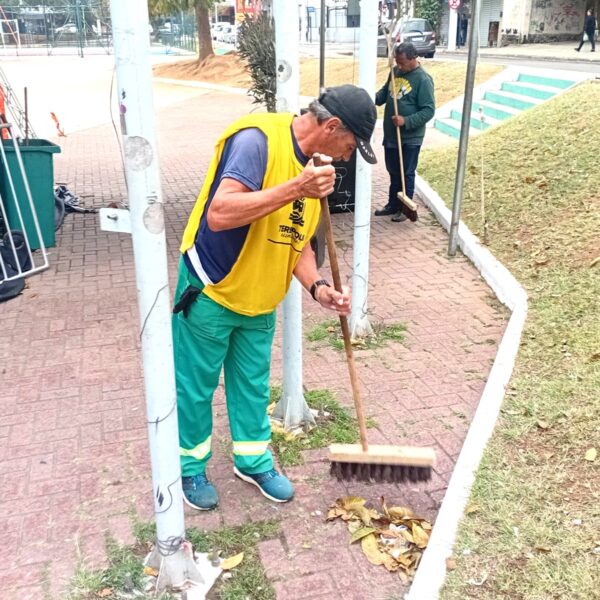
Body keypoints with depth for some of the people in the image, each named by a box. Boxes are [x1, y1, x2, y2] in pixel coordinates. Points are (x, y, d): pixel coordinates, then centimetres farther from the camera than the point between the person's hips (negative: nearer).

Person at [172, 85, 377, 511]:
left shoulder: (315, 165, 2)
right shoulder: (257, 140, -25)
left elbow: (297, 238, 7)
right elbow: (219, 214, -36)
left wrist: (317, 286, -9)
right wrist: (295, 189, -40)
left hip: (259, 302, 7)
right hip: (210, 294, -7)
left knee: (253, 386, 19)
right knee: (195, 387, 11)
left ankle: (253, 461, 39)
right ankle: (191, 467, 32)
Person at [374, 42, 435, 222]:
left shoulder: (423, 79, -15)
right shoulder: (395, 71, 5)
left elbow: (429, 110, -17)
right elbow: (384, 92, 18)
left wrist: (406, 121, -27)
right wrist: (373, 98, -3)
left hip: (410, 138, -6)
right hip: (390, 134, 7)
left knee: (406, 174, 5)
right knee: (393, 172, 17)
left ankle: (404, 208, 18)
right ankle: (393, 204, 30)